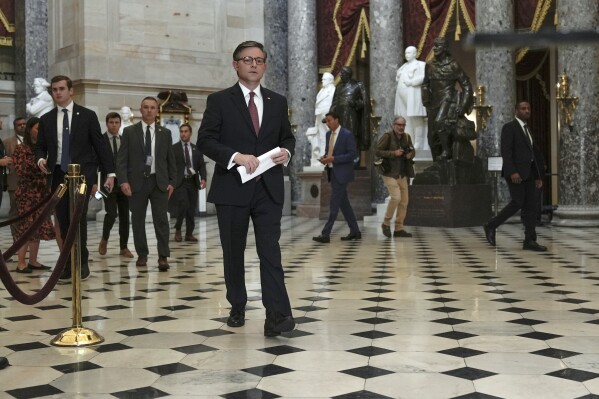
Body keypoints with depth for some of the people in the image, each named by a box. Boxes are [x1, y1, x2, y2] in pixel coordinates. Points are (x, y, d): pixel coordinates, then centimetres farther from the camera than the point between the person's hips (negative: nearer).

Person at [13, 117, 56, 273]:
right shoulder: (21, 149, -3)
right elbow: (21, 170, -12)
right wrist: (36, 161, -19)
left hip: (42, 193, 6)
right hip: (27, 193, -6)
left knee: (38, 227, 5)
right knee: (26, 226, -6)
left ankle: (33, 261, 12)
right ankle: (21, 263, -2)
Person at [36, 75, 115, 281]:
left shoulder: (87, 115, 3)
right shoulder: (46, 119, 11)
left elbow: (100, 145, 2)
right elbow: (40, 147, 16)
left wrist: (110, 173, -2)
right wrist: (41, 159, -8)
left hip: (82, 174, -3)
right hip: (58, 175, 3)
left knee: (78, 217, -14)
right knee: (63, 222, 2)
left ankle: (81, 262, -4)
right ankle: (69, 264, 10)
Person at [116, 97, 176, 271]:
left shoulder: (165, 133, 9)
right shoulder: (129, 131, 4)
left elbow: (170, 159, 10)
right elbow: (122, 158, 0)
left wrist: (171, 182, 3)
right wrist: (123, 181, -11)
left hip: (159, 181, 0)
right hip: (137, 181, 0)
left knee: (161, 220, -5)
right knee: (138, 220, 5)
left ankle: (163, 257, -3)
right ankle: (142, 254, 17)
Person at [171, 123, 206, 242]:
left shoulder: (196, 149, 13)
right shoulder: (173, 148, 3)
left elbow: (202, 165, 9)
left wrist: (203, 178, -7)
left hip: (193, 182, 4)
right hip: (179, 182, -4)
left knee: (192, 208, 5)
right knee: (183, 205, -16)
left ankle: (189, 233, 12)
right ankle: (178, 230, 3)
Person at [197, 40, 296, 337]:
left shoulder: (277, 102, 12)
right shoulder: (219, 101, 1)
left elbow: (287, 137, 19)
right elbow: (205, 141, -6)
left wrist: (286, 151, -4)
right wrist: (236, 156, -20)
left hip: (268, 189, 2)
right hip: (232, 188, -1)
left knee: (270, 251, -7)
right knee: (233, 252, 10)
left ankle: (276, 315, -12)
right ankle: (237, 308, 25)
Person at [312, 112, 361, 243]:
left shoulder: (347, 135, -12)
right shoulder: (328, 134, 12)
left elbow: (352, 154, -15)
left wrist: (333, 158, -20)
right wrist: (325, 157, -1)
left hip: (341, 173, -8)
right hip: (332, 171, 8)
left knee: (334, 204, -8)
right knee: (343, 203, 12)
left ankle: (325, 234, -7)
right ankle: (355, 232, 20)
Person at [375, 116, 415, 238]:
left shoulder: (407, 137, 10)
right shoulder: (387, 136, -8)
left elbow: (412, 150, 22)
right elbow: (378, 151, -12)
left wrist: (410, 154, -1)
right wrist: (394, 153, -20)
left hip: (402, 174, 7)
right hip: (390, 173, -7)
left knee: (404, 201, 5)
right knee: (396, 197, -20)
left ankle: (399, 229, 13)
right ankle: (386, 223, -1)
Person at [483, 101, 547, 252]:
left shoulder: (527, 129, 22)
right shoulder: (509, 127, -4)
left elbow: (535, 153, 20)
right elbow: (505, 151, -14)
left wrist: (538, 176, 13)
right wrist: (512, 172, -24)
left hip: (529, 173, 8)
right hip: (516, 173, -8)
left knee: (533, 205, 0)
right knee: (517, 203, -11)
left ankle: (530, 241, 1)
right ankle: (491, 226, 6)